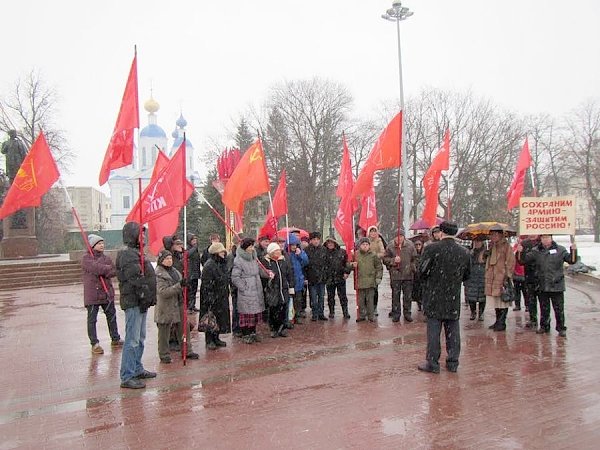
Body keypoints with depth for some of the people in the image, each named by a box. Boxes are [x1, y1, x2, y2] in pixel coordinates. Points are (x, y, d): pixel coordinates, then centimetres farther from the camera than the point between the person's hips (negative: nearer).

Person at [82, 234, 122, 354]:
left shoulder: (106, 258, 10)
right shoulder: (86, 258, -6)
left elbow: (114, 272, -1)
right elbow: (95, 268, -24)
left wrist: (102, 271, -18)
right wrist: (108, 268, -12)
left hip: (107, 292, 6)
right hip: (92, 294, -6)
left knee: (112, 316, 15)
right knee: (92, 319, 1)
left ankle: (115, 339, 29)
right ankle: (94, 344, 10)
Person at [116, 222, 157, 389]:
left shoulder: (136, 253, 17)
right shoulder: (127, 255, -15)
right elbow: (135, 279, -23)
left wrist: (149, 298, 18)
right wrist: (146, 296, -20)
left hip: (141, 302, 11)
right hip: (133, 302, -11)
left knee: (140, 338, 18)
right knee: (132, 340, -7)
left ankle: (137, 369, 30)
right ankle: (127, 377, -2)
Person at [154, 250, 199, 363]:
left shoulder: (174, 270, 12)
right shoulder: (158, 274, -14)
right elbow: (163, 292, -24)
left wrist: (184, 285, 7)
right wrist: (179, 285, -28)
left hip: (179, 305, 8)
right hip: (166, 308, -7)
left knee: (184, 328, 12)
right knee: (164, 333, 4)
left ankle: (187, 351, 24)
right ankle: (164, 355, 16)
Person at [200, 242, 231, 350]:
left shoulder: (222, 264, 9)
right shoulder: (209, 265, -18)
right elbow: (206, 284, -20)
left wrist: (226, 294, 20)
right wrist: (209, 298, -22)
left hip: (221, 297, 9)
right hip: (212, 297, -8)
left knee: (220, 317, 13)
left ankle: (216, 338, 25)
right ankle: (209, 340, 11)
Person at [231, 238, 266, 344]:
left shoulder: (254, 258, 11)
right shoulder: (238, 260, -14)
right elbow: (235, 277, -16)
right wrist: (244, 287, -15)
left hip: (257, 291, 7)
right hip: (246, 293, -7)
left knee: (256, 313, 12)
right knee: (246, 314, -1)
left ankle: (253, 332, 25)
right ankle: (245, 335, 11)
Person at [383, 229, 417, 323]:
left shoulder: (410, 245, 2)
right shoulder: (390, 247, -3)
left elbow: (414, 259, 10)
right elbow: (385, 259, 1)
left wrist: (412, 268, 2)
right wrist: (393, 260, -14)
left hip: (408, 274, 1)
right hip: (395, 275, -1)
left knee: (408, 295, 8)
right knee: (395, 295, 6)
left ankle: (407, 313, 20)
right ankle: (396, 314, 16)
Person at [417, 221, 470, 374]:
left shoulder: (432, 249, -13)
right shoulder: (464, 252, 1)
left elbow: (422, 271, -11)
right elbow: (466, 276, 10)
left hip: (434, 297, -3)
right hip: (454, 299, 4)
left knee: (433, 329, 3)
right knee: (453, 330, 12)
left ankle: (432, 363, 8)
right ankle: (453, 362, 19)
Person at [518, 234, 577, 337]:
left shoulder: (560, 250, 0)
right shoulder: (535, 251, 3)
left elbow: (572, 260, 0)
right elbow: (523, 260, 3)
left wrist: (573, 251, -17)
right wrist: (520, 252, -15)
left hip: (557, 286, -2)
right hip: (542, 286, 2)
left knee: (559, 309, 3)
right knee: (544, 308, 14)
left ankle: (561, 328, 14)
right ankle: (544, 326, 26)